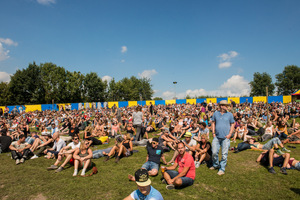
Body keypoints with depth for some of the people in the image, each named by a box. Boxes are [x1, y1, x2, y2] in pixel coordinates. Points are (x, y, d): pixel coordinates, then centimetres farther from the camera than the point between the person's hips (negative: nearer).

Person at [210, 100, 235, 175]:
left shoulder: (230, 114, 4)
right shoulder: (216, 113, 6)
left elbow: (232, 124, 7)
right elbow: (213, 123, 11)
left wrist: (230, 134, -4)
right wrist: (213, 133, 4)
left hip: (226, 137, -1)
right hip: (217, 137, 1)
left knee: (224, 154, 2)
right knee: (214, 152, 3)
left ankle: (222, 169, 16)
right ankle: (216, 165, 29)